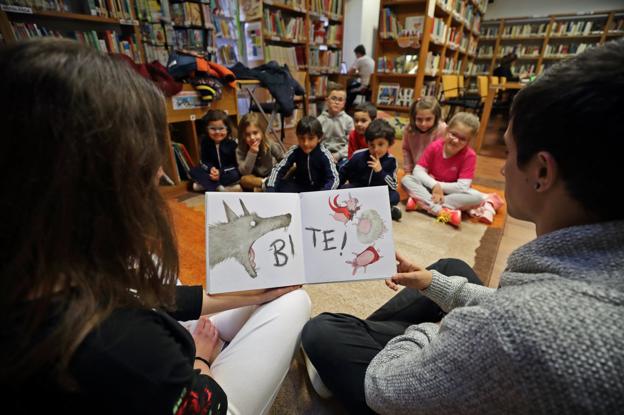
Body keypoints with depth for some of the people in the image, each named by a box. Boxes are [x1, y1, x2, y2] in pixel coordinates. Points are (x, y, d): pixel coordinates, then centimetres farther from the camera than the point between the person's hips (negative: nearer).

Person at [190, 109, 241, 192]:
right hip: (212, 170, 3)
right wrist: (211, 169, -24)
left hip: (227, 171, -3)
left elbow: (235, 164, -15)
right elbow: (204, 160, -1)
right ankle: (218, 188, -30)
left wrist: (221, 172, -27)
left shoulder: (232, 142, -18)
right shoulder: (205, 141, -8)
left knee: (235, 174, -35)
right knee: (194, 171, -15)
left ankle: (204, 184, -26)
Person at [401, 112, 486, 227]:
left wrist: (439, 186, -20)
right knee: (406, 179, -23)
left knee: (478, 197, -30)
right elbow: (418, 171, -16)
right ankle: (442, 211, -34)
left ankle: (421, 202, -32)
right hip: (431, 189, 1)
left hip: (451, 194, -1)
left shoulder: (469, 156, -16)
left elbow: (462, 187, -23)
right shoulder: (434, 147, -11)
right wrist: (434, 185, -29)